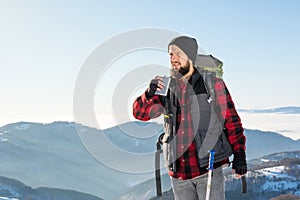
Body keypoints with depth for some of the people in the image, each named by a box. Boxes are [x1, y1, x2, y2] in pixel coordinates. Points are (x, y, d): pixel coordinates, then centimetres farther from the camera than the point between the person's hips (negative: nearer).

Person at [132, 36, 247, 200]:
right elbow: (140, 113, 6)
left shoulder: (213, 85, -2)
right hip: (178, 172, 4)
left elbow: (232, 121, -1)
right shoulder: (167, 88, 9)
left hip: (208, 168, -4)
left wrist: (239, 155, -7)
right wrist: (149, 93, -15)